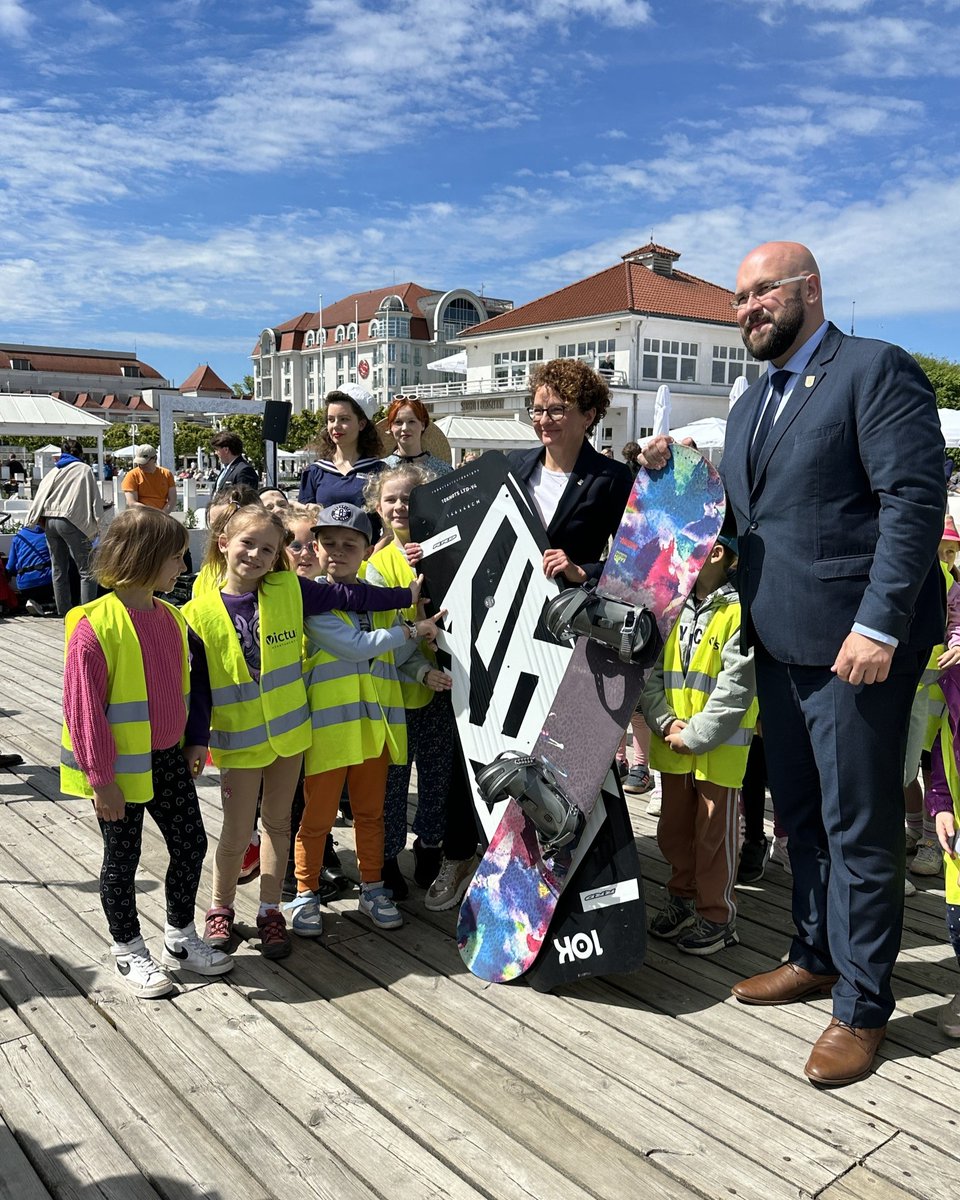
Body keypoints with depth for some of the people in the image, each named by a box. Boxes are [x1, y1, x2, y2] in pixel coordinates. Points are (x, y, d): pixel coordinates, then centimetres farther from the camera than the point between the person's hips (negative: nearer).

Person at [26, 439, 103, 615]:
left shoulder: (53, 472, 19)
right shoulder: (84, 470, 6)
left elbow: (39, 498, 12)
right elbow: (95, 499, 1)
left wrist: (42, 522, 15)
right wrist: (96, 524, 5)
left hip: (49, 521, 6)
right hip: (72, 521, -6)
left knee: (59, 570, 14)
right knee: (87, 571, -4)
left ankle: (64, 613, 18)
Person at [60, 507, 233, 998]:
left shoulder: (170, 618, 2)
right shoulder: (94, 626, -21)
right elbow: (84, 709, -19)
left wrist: (195, 741, 12)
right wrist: (101, 779, -17)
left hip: (169, 758, 7)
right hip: (121, 768, -7)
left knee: (190, 844, 13)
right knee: (122, 859, 11)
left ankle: (180, 939, 32)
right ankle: (128, 951, 30)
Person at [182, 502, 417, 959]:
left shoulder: (290, 591, -6)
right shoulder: (199, 613, -9)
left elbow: (348, 597, 0)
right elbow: (196, 685, -5)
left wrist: (409, 594, 0)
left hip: (288, 729, 2)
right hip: (238, 737, -2)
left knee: (278, 822, 13)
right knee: (237, 832, 6)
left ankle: (270, 910, 29)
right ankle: (220, 909, 30)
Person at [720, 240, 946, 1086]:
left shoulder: (877, 370, -8)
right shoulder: (750, 404, 17)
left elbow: (916, 498, -17)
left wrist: (878, 625, -22)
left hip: (856, 645, -8)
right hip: (780, 644, 8)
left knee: (860, 828, 3)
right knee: (802, 816, 19)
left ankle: (863, 1005, 18)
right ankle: (817, 958, 37)